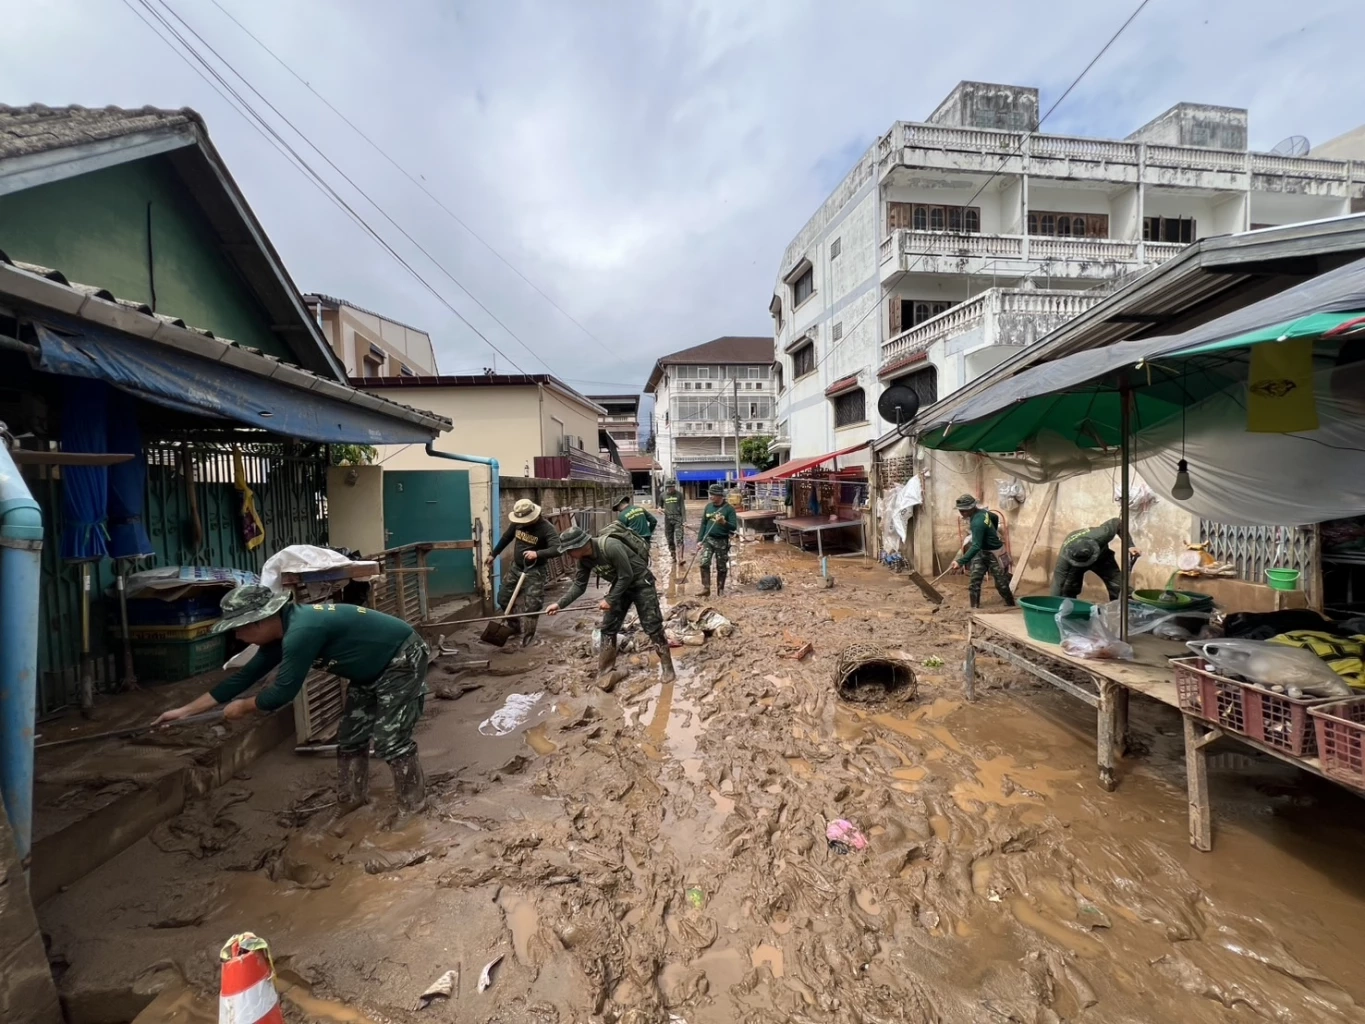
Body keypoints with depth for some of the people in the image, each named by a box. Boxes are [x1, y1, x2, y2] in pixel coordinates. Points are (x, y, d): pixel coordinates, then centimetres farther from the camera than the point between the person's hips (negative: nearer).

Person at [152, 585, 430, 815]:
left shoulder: (301, 632, -30)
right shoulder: (281, 635, 1)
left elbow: (283, 692, -21)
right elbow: (245, 676, 12)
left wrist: (243, 707, -1)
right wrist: (185, 710, 17)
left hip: (402, 661, -10)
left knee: (389, 741, -8)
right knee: (350, 737, 17)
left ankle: (415, 812, 9)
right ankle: (350, 803, 34)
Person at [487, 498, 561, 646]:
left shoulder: (547, 528, -23)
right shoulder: (517, 522, -6)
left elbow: (557, 548, -35)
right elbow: (506, 538, 12)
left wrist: (537, 553, -49)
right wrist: (493, 554, 19)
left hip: (535, 572, -6)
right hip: (516, 568, 7)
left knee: (531, 606, -6)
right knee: (503, 599, 16)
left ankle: (528, 637, 13)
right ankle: (515, 627, 38)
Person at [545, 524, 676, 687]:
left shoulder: (611, 546, -34)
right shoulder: (584, 559, -9)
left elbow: (627, 576, -27)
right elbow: (579, 585, 2)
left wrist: (610, 599, -21)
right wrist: (560, 604, -5)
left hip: (641, 582, -7)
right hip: (620, 585, 7)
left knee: (652, 626, -4)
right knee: (608, 628, 3)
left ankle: (667, 666, 10)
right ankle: (604, 672, 14)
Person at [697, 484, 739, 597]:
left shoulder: (729, 508, -8)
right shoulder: (708, 506, 5)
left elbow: (734, 527, -10)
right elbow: (703, 523, 12)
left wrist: (724, 522, -29)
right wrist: (699, 539, 7)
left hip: (722, 541, -3)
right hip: (708, 539, 3)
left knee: (721, 567, 6)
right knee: (704, 563, -12)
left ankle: (720, 590, 19)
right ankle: (705, 588, -8)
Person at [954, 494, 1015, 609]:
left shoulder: (977, 522, -33)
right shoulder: (981, 511, -5)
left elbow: (976, 546, -39)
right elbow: (995, 517, 16)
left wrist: (960, 562, -44)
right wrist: (992, 533, 29)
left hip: (994, 553, -9)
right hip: (981, 552, 9)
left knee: (1001, 583, 7)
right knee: (974, 581, 3)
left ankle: (1011, 605, 26)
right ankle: (974, 607, 8)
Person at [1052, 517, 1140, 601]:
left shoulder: (1100, 536, -42)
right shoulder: (1064, 557, -43)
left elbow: (1117, 523, -20)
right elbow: (1057, 584, -39)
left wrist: (1129, 546, -25)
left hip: (1102, 556, 2)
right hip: (1074, 563, -2)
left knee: (1119, 588, -8)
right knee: (1067, 591, -14)